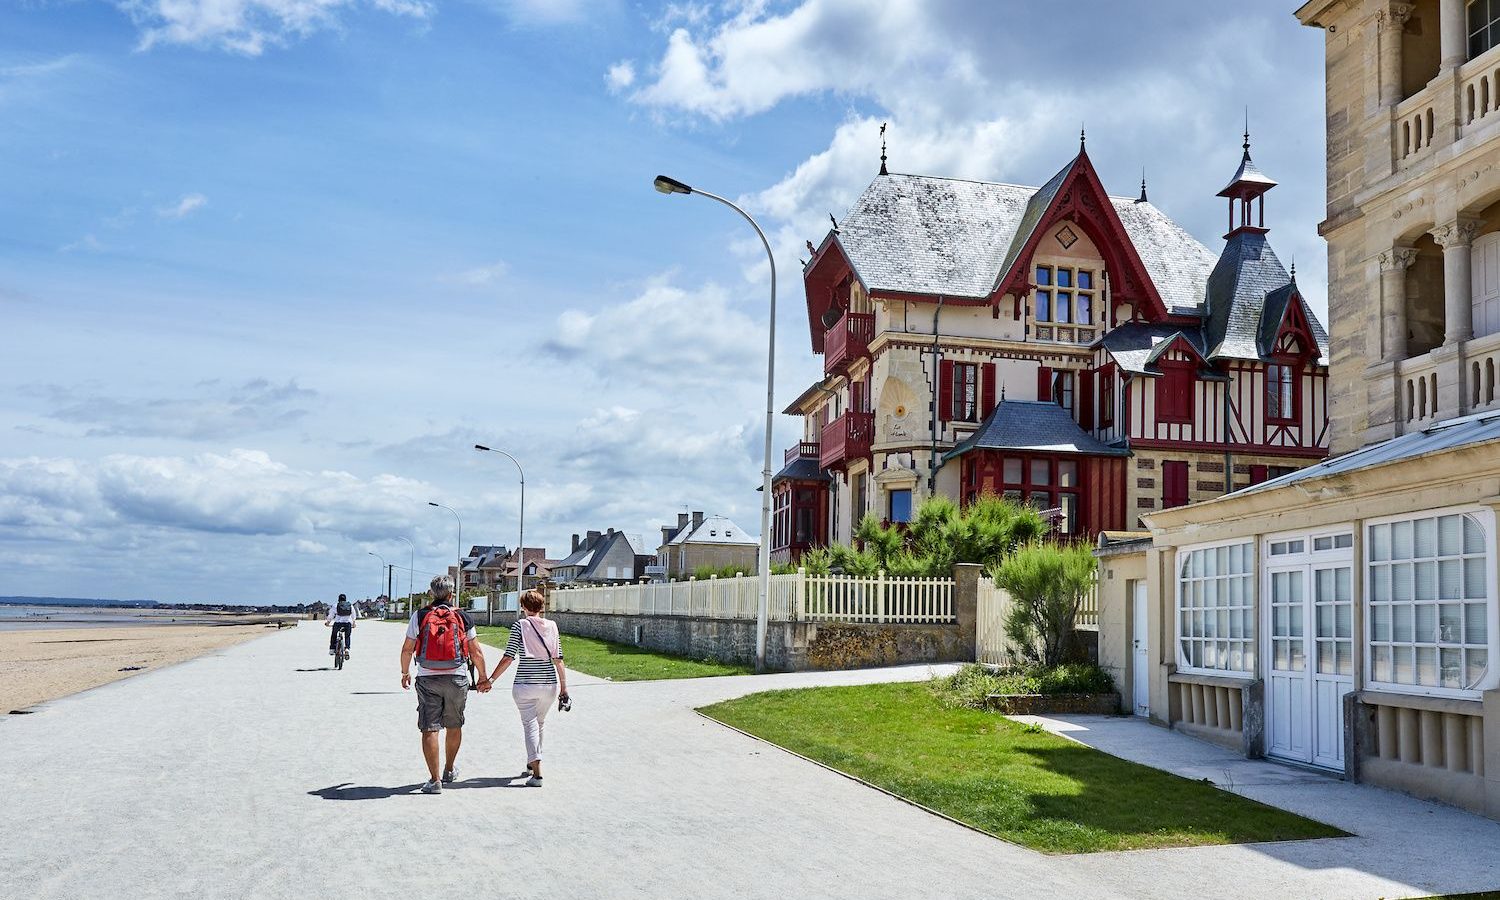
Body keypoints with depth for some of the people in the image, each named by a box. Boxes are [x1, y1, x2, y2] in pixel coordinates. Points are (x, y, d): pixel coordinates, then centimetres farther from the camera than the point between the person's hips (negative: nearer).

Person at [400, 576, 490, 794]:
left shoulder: (419, 616, 0)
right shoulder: (463, 618, 2)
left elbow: (407, 649, 2)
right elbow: (477, 653, 4)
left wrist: (405, 673, 18)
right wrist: (483, 678, 16)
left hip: (427, 679, -1)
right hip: (457, 678, 1)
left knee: (429, 729, 0)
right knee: (454, 726, 19)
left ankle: (435, 780, -4)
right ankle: (449, 770, 33)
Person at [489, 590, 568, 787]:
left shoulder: (520, 625, -4)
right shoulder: (552, 626, 5)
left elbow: (508, 658, -9)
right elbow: (558, 659, 4)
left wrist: (490, 679, -1)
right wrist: (564, 687, 9)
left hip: (525, 684, -4)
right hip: (549, 684, 4)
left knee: (530, 725, -1)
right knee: (539, 723, 21)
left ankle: (537, 773, -13)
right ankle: (531, 765, 31)